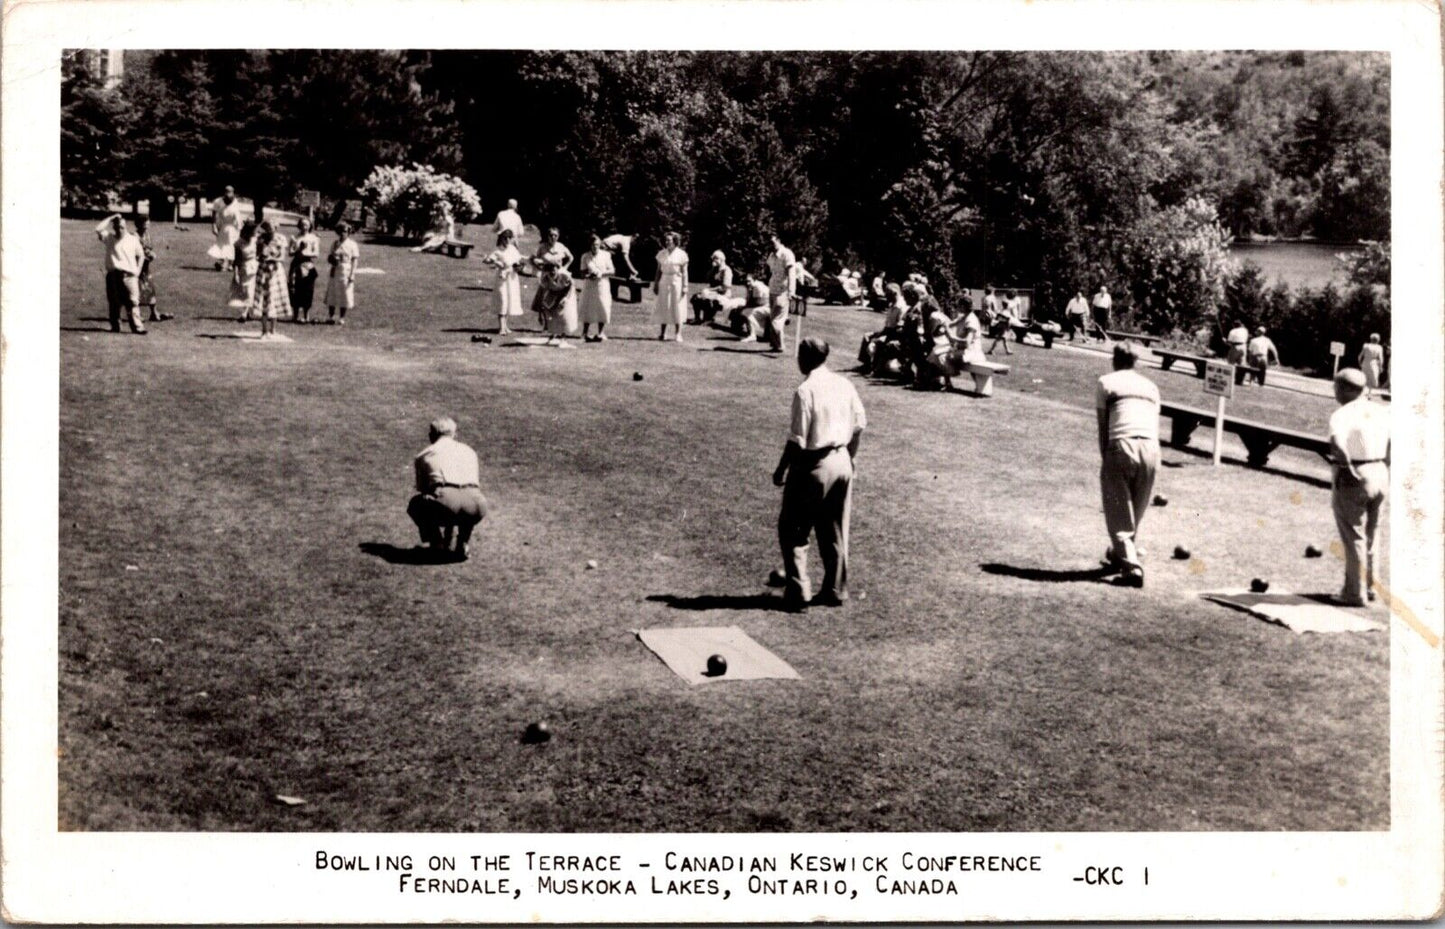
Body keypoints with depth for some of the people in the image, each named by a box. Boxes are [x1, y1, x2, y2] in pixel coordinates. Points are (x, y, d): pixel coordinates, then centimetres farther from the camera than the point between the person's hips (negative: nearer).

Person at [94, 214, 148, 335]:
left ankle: (137, 326, -10)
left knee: (133, 302, -8)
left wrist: (137, 270, 4)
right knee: (114, 302, 6)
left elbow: (141, 255, 16)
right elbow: (98, 230, -9)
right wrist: (111, 218, -6)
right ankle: (115, 326, 15)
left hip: (129, 276, -1)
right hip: (113, 274, 2)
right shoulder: (109, 238, 7)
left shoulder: (133, 240, 7)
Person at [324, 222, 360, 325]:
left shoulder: (352, 245, -2)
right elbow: (330, 258, 18)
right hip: (335, 272, 4)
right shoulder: (335, 244, 11)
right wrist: (331, 260, -7)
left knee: (344, 296, 0)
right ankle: (330, 317, 13)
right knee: (332, 295, 5)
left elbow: (354, 260, -5)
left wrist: (352, 275, -12)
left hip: (346, 273, -4)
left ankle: (342, 319, 6)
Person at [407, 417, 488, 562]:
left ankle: (437, 543, 14)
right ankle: (462, 544, 20)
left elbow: (422, 491, 37)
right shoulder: (469, 451, 35)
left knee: (414, 505, 29)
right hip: (475, 507, 2)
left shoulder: (424, 455, 28)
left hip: (445, 500, -2)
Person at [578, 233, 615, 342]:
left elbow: (612, 271, 1)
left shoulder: (605, 255, 2)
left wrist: (602, 273, -14)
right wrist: (588, 276, -18)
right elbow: (583, 273, 3)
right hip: (589, 285, 0)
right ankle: (585, 333, 10)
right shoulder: (585, 257, 3)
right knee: (588, 309, 0)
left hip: (602, 285, 0)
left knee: (602, 308, -1)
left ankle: (600, 333, 10)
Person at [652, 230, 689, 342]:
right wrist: (655, 284, 8)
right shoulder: (661, 254, 7)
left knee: (677, 308, -1)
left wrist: (685, 286, -8)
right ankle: (662, 333, 10)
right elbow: (659, 270, 12)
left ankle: (678, 334, 2)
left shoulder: (681, 254, -3)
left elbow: (684, 272, -3)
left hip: (676, 282, -3)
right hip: (664, 282, 3)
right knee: (663, 307, 4)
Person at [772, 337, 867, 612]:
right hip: (841, 464, 7)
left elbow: (797, 440, -17)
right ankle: (835, 591, 21)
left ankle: (797, 592, 3)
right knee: (836, 532, 15)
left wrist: (781, 470, -6)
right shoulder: (845, 385, 2)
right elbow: (859, 425, 8)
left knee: (793, 531, 6)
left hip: (812, 466, -6)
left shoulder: (805, 391, -17)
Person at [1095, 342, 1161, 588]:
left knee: (1119, 513, 1)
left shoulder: (1106, 382, 12)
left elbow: (1103, 426, 6)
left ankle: (1131, 566, -14)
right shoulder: (1150, 386, 24)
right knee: (1136, 511, 20)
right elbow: (1155, 425, 19)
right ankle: (1122, 554, 39)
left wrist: (1105, 458, 8)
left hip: (1121, 446, -4)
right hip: (1150, 448, 4)